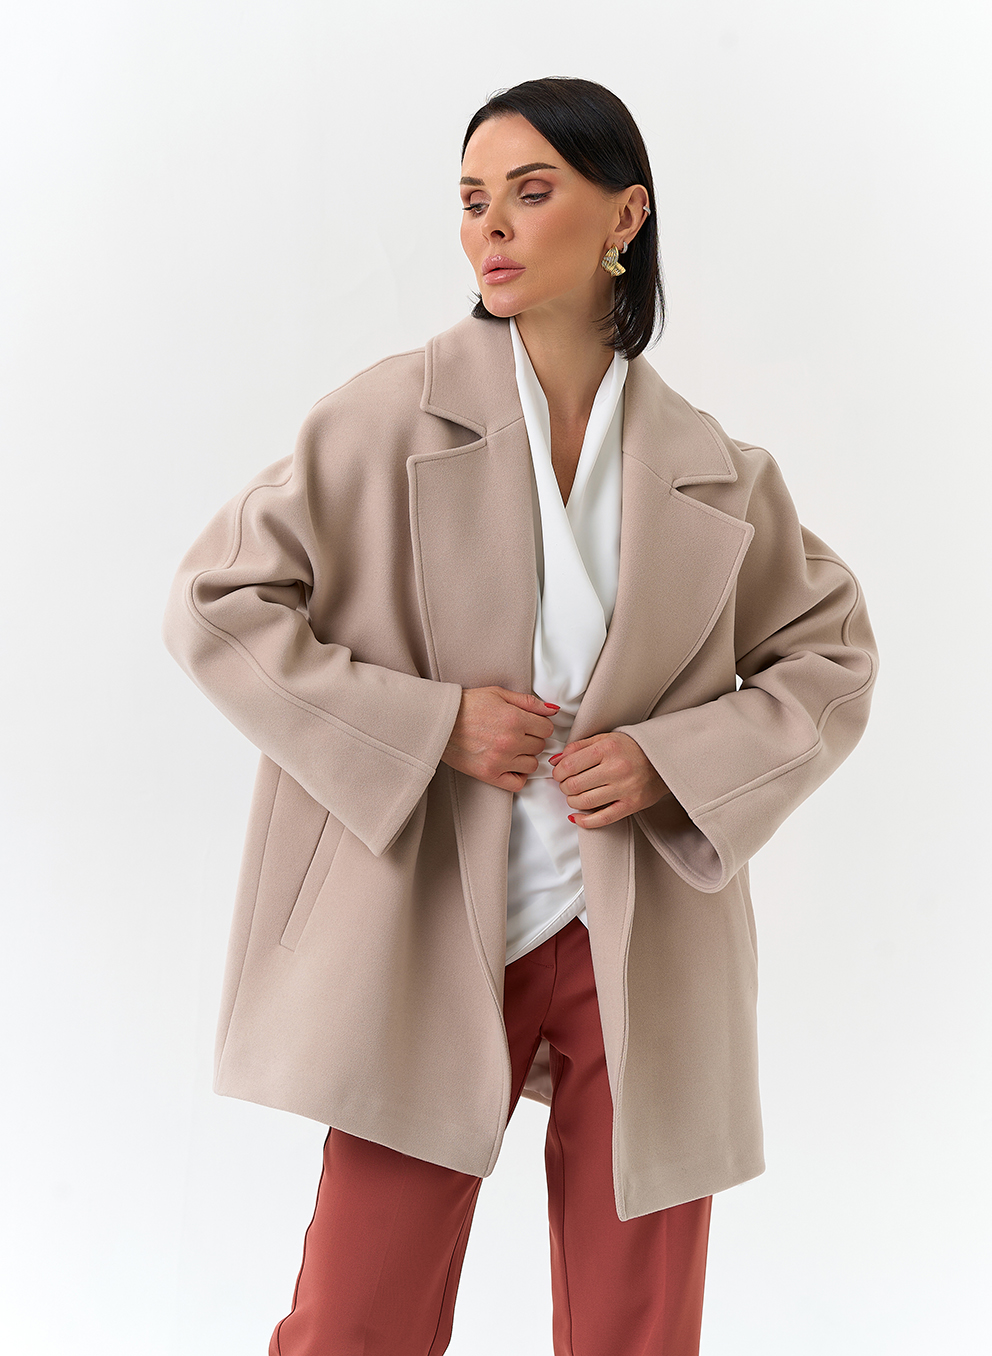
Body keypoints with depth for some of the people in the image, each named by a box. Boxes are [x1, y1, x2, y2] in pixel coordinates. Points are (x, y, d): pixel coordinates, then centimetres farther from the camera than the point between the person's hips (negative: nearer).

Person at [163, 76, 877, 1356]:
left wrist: (677, 760, -6)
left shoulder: (711, 470, 4)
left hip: (641, 951, 2)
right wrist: (427, 722, -13)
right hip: (429, 942, -2)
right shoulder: (392, 414, -4)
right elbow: (214, 604, -4)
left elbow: (830, 659, 12)